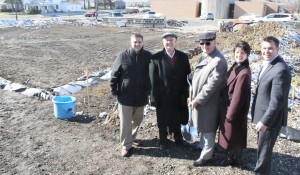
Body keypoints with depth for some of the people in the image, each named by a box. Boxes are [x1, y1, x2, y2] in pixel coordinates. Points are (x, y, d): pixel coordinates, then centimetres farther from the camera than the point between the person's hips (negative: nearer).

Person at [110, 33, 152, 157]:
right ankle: (126, 145, 17)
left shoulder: (148, 56, -3)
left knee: (137, 120, 17)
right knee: (125, 122, 3)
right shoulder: (122, 56, -8)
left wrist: (150, 91, 7)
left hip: (141, 96, 3)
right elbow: (114, 75, -3)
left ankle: (132, 138, 39)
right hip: (125, 96, -2)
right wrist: (114, 91, -3)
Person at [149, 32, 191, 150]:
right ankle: (163, 141, 34)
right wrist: (154, 97, -11)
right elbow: (153, 80, -9)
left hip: (179, 96, 3)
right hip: (163, 96, -2)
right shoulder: (156, 58, -9)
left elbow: (187, 76, 2)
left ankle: (178, 137, 43)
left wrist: (185, 93, -5)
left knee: (178, 118, 18)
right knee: (163, 119, 12)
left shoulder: (183, 57, 0)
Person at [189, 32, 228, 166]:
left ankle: (206, 156, 23)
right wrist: (196, 98, 9)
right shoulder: (204, 56, 6)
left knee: (208, 129, 7)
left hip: (208, 101, -8)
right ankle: (203, 146, 45)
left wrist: (197, 100, -20)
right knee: (203, 127, 24)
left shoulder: (218, 61, -24)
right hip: (200, 99, 9)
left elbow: (212, 85, -25)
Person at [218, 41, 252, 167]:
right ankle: (231, 156, 38)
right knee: (229, 133, 20)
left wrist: (230, 114, -16)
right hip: (227, 106, 9)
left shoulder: (244, 73, -26)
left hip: (234, 109, -8)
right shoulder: (235, 66, 3)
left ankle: (236, 160, 29)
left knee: (234, 135, 9)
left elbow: (238, 96, -23)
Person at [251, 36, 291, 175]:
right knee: (262, 148, 23)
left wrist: (265, 121, -23)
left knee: (264, 151, 7)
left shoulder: (280, 70, -25)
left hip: (270, 118, -9)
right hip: (263, 115, 9)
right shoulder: (268, 64, 7)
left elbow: (277, 100, -26)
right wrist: (261, 118, 17)